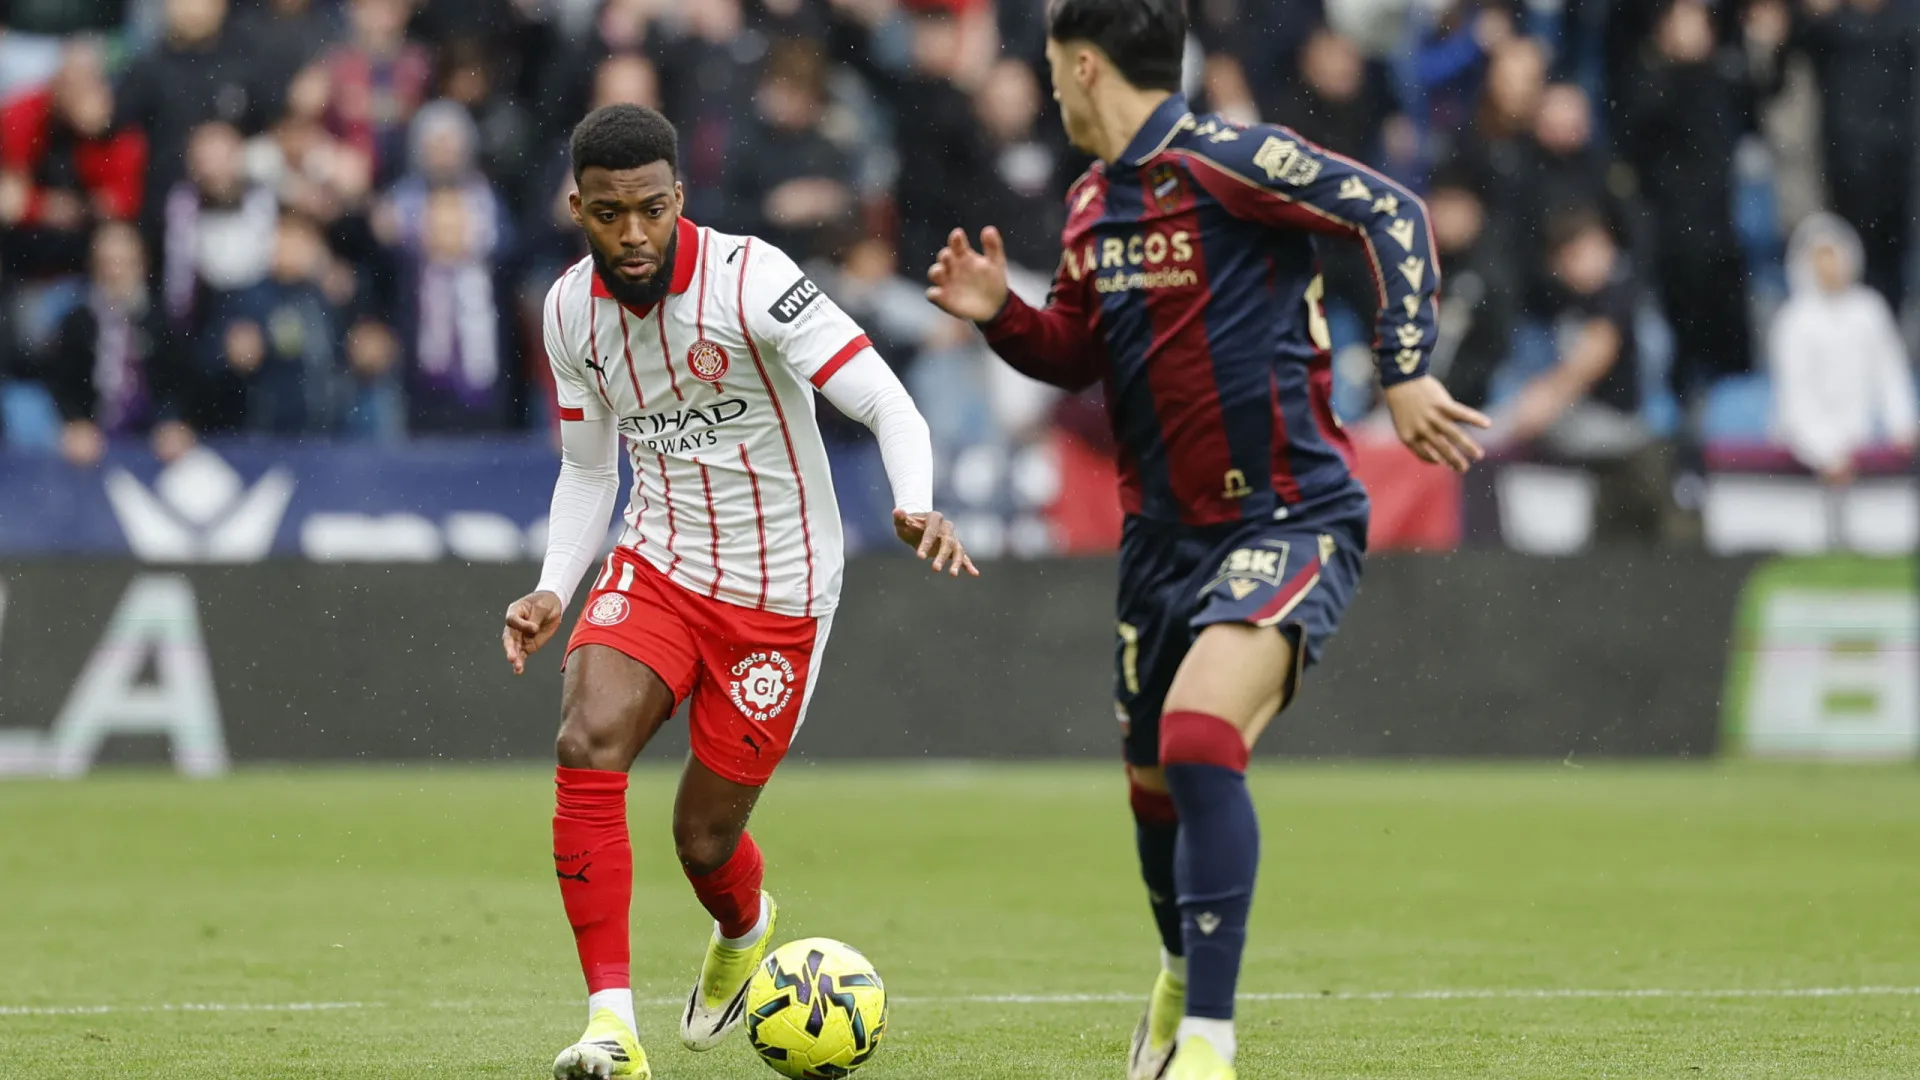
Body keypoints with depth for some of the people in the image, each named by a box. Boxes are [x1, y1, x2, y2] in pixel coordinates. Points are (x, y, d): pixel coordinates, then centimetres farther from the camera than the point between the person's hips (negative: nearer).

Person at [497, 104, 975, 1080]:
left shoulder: (750, 278, -20)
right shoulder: (572, 308, -2)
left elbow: (889, 406, -23)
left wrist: (915, 508, -42)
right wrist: (552, 591, -3)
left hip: (777, 592, -3)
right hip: (655, 562, 4)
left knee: (704, 840, 3)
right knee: (589, 741, -25)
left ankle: (746, 932, 43)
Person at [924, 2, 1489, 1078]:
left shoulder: (1222, 158, -14)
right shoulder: (1092, 209, 11)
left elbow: (1393, 213, -17)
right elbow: (1077, 353, 24)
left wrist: (1406, 374, -25)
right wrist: (1001, 314, 3)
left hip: (1290, 517, -8)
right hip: (1165, 533, 8)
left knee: (1199, 737, -27)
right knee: (1156, 782, 17)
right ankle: (1184, 979, 46)